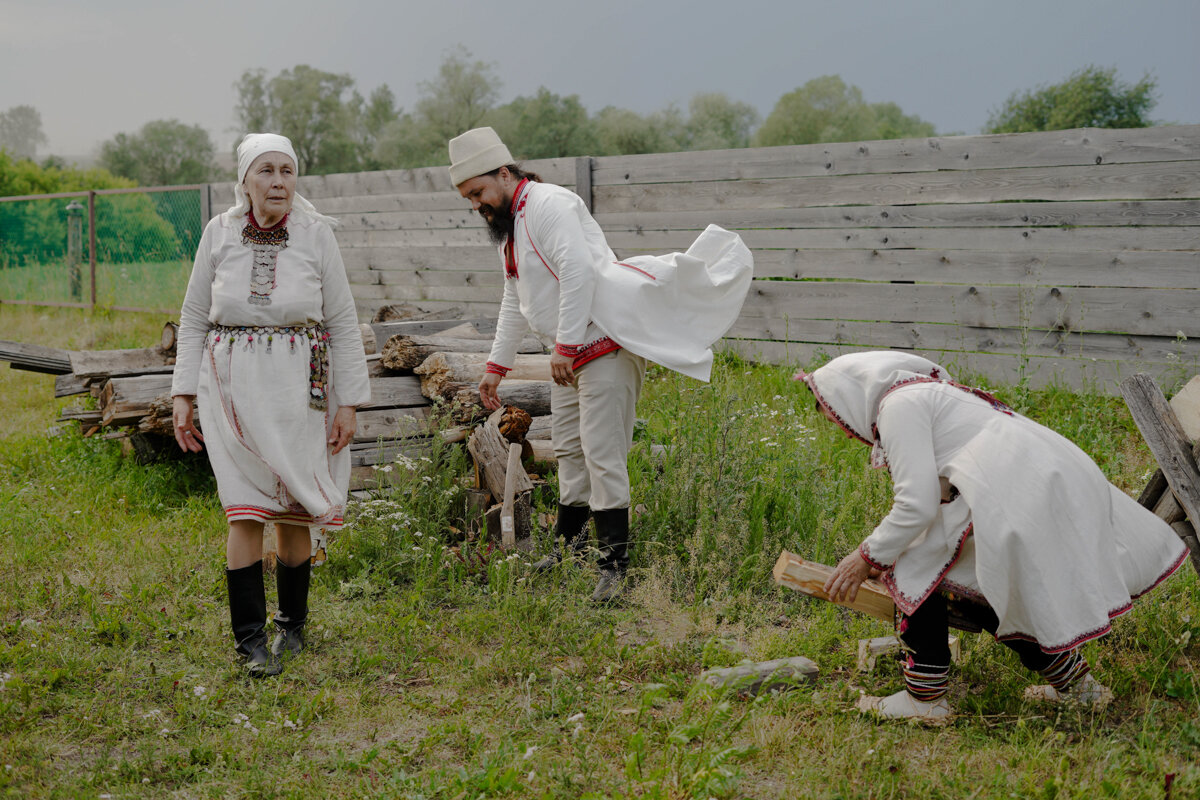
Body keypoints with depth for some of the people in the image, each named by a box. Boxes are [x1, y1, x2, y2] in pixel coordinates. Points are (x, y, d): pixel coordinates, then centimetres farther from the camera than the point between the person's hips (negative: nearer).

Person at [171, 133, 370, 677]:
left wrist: (349, 401, 0)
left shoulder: (315, 234, 1)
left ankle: (293, 625, 23)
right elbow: (194, 319, 11)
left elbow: (343, 323, 4)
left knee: (293, 508, 5)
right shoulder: (219, 234, 4)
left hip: (298, 387, 0)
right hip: (234, 386, 0)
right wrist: (183, 393, 4)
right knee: (245, 508, -7)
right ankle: (250, 639, -1)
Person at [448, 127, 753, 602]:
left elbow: (579, 272, -25)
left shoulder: (550, 204, -14)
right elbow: (515, 302, 27)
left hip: (606, 344, -10)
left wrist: (565, 346, -26)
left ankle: (615, 566, -7)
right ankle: (570, 549, 32)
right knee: (569, 452, 18)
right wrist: (496, 367, 26)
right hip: (568, 355, 10)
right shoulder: (507, 226, 18)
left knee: (602, 456, -11)